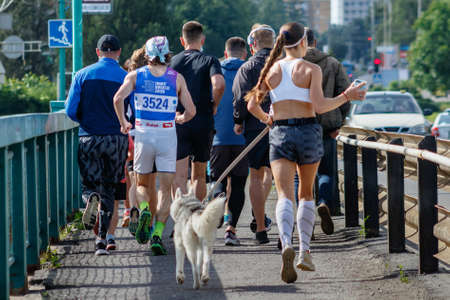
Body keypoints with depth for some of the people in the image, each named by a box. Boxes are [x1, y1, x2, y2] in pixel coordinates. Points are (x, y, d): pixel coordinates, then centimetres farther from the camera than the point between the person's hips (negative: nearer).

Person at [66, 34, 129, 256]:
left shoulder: (82, 75, 0)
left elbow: (70, 110, -2)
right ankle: (102, 238, 2)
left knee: (90, 185, 10)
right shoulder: (126, 78, -2)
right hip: (116, 138, 0)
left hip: (89, 138, 0)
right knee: (109, 189, 10)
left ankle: (91, 198, -27)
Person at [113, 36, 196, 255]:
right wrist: (180, 118, 22)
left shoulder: (135, 76, 2)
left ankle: (144, 210, -14)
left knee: (142, 184, 17)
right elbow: (191, 111, 0)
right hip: (168, 135, -1)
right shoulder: (176, 78, 2)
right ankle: (157, 233, -11)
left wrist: (123, 122, 1)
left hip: (143, 133, 1)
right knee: (165, 188, 4)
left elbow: (118, 99, -14)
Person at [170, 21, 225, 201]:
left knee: (179, 177, -6)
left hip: (178, 123, 0)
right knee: (199, 175, 16)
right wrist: (214, 105, -2)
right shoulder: (209, 61, 0)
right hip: (203, 123, 0)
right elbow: (219, 84, -19)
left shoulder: (172, 62, 6)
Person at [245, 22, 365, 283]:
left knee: (285, 196, -10)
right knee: (307, 194, 18)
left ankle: (287, 245, -36)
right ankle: (305, 252, 14)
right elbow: (319, 106, -16)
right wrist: (346, 97, -4)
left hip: (280, 134, 1)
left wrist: (266, 119, 27)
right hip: (308, 132, -1)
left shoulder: (271, 70, 5)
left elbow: (252, 105, 7)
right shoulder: (312, 70, -4)